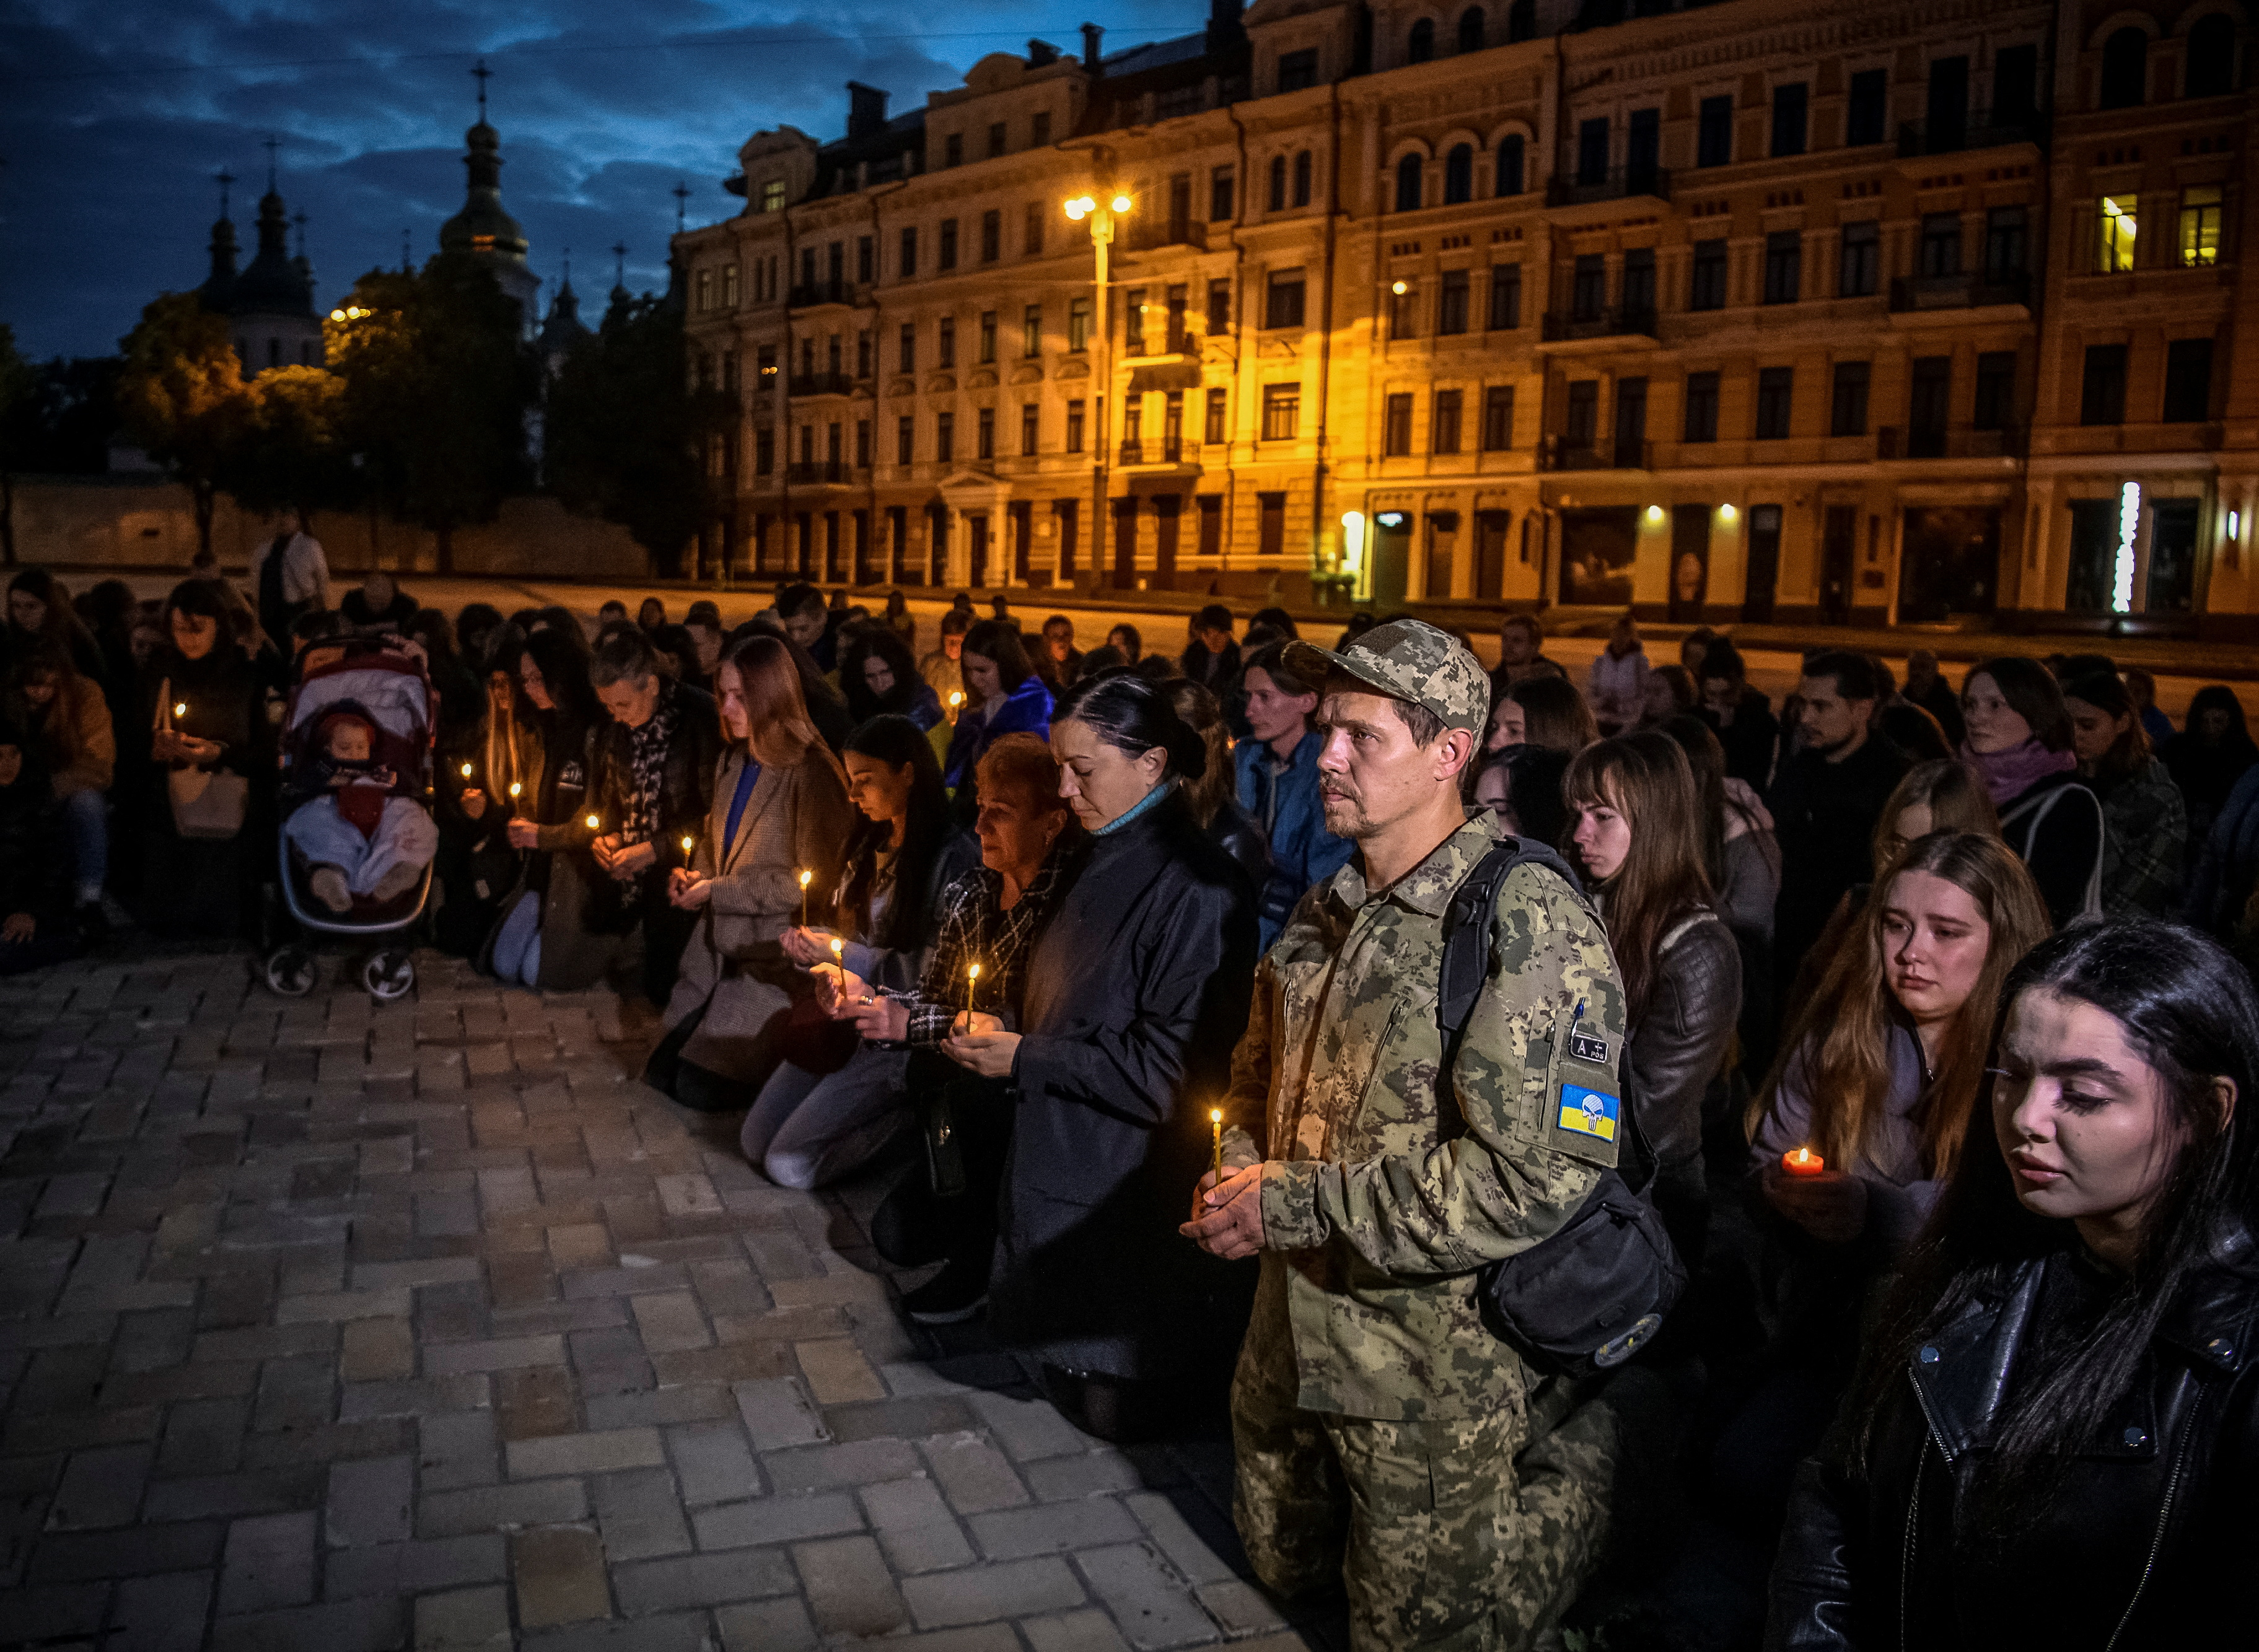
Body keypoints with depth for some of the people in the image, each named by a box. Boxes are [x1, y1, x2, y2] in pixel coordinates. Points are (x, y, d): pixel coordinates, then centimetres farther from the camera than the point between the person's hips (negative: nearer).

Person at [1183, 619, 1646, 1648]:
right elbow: (1260, 1072, 19)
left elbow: (1534, 1179, -29)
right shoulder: (1330, 912, 5)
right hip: (1295, 1338, 8)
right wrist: (1239, 1174, -3)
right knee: (1284, 1565, 25)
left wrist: (1295, 1206, -24)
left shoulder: (1530, 925, -22)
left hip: (1447, 1374, -7)